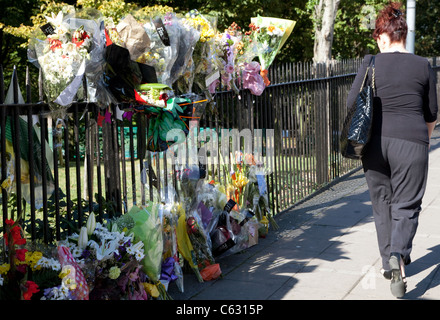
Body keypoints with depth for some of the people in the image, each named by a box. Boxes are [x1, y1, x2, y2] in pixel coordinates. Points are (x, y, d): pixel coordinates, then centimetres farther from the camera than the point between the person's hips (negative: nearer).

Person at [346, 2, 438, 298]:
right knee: (406, 205, 5)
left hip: (375, 142, 1)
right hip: (410, 143, -1)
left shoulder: (370, 64, -1)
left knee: (382, 203, 16)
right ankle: (398, 255, -19)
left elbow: (352, 104, 0)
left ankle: (389, 262, 24)